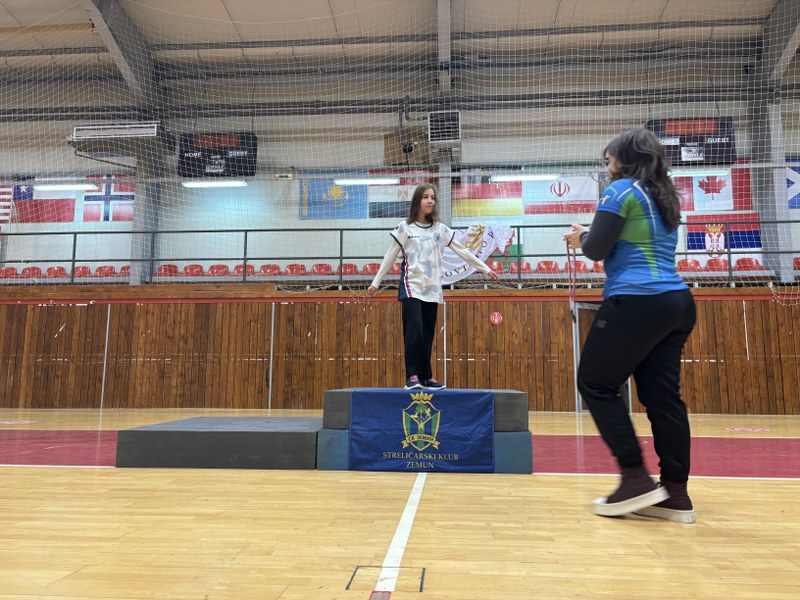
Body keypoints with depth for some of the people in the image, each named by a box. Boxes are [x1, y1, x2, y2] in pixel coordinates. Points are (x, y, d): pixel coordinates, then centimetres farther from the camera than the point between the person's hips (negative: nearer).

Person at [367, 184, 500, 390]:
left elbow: (462, 251, 11)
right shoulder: (405, 228, 1)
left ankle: (425, 377, 11)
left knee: (428, 335, 5)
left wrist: (486, 269, 10)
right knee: (414, 331, -15)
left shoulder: (440, 229, 9)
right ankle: (413, 376, -9)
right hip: (411, 287, -3)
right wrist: (376, 282, 5)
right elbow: (390, 257, 5)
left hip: (432, 289, 3)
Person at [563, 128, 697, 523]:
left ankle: (636, 479, 1)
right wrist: (591, 237, 21)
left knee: (596, 384, 2)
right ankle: (676, 493, 11)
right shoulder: (664, 196, 22)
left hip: (637, 303, -9)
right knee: (662, 395, 8)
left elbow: (597, 249, -8)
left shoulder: (622, 190, -4)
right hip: (676, 302, 9)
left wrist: (581, 237, 13)